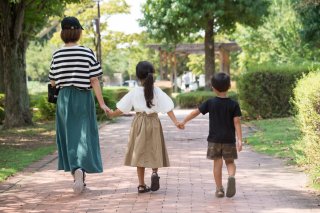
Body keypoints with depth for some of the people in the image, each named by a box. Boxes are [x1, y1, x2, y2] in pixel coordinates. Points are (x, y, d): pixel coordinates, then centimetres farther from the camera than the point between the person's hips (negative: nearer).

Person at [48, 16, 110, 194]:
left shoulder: (57, 55, -1)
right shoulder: (87, 53, -7)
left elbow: (53, 82, 3)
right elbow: (94, 81, -8)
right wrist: (102, 103, -4)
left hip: (64, 99, 2)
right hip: (84, 99, -2)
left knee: (68, 137, 12)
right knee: (83, 135, 3)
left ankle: (77, 178, 16)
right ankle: (80, 170, -18)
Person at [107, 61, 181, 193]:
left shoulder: (134, 92, -4)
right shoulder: (157, 92, -6)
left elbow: (122, 109, 0)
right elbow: (168, 108, -13)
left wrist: (112, 114, 16)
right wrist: (175, 122, -14)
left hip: (139, 123, 1)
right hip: (153, 123, -1)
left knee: (140, 153, 7)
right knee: (154, 151, 12)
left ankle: (141, 184, 6)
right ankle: (154, 172, -16)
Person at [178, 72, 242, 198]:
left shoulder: (210, 103, -2)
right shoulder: (233, 104, -3)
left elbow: (196, 112, 3)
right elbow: (236, 122, -8)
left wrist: (184, 122, 17)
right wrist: (239, 140, -9)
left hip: (214, 139, 0)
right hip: (229, 139, 0)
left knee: (217, 164, 8)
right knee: (230, 162, 11)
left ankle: (219, 189, 7)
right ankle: (231, 176, -20)